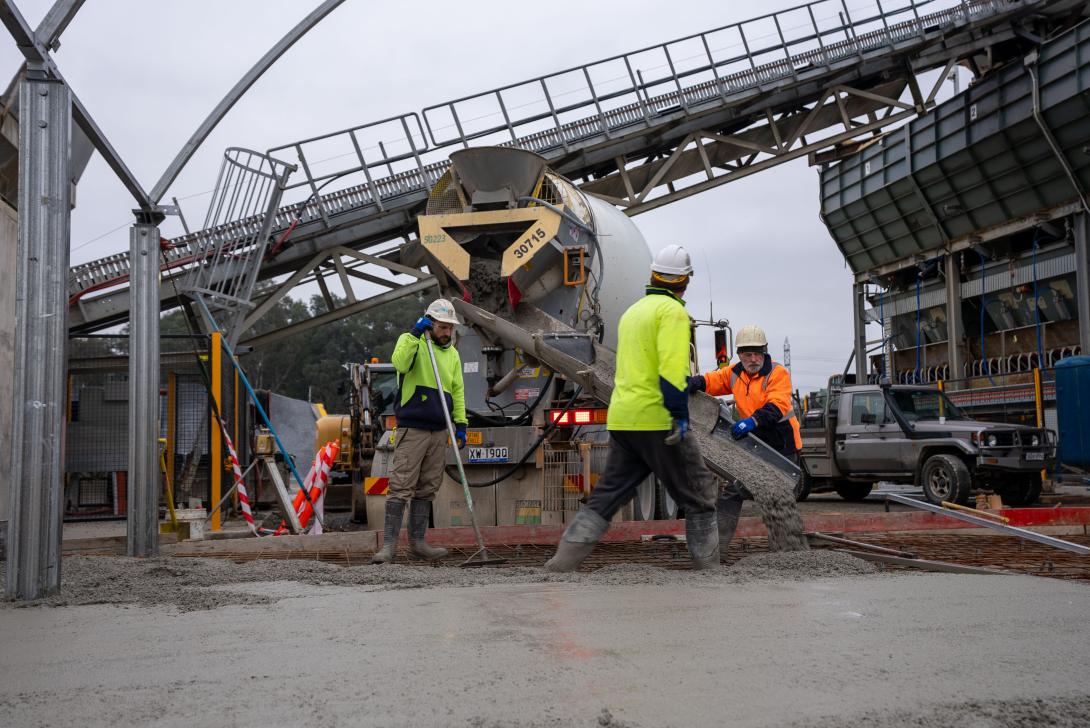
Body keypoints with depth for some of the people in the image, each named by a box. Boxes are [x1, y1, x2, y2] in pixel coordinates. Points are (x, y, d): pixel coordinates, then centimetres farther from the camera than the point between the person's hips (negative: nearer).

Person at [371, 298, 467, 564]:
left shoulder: (452, 353, 16)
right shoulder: (411, 341, -2)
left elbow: (457, 390, 19)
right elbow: (399, 363, -24)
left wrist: (461, 423, 12)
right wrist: (415, 334, -25)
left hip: (439, 431, 6)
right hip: (412, 429, -6)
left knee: (427, 488, 9)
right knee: (401, 487, -8)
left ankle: (417, 542, 17)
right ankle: (389, 544, -4)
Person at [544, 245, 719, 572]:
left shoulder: (633, 310, 19)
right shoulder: (672, 310, -8)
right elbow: (673, 368, -20)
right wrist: (680, 415, -19)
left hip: (621, 418, 8)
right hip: (657, 420, -8)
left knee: (607, 494, 12)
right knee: (699, 493, 6)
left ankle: (563, 560, 7)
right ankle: (707, 561, 10)